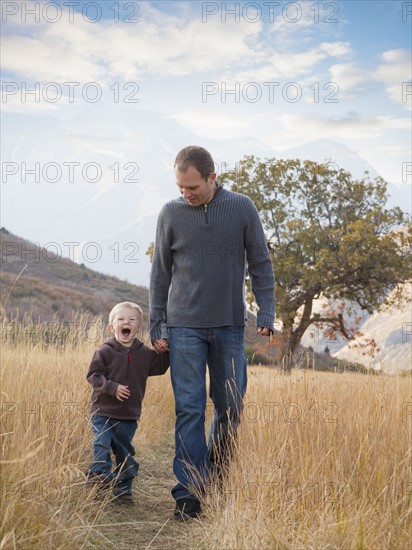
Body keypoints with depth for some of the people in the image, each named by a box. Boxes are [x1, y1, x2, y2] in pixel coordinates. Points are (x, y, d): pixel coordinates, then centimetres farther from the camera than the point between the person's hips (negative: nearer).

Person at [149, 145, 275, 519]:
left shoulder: (242, 208, 0)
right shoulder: (171, 214, 1)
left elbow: (260, 265, 5)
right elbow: (161, 274, 7)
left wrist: (267, 313, -5)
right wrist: (157, 327, 4)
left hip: (230, 326, 1)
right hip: (184, 327, -1)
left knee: (231, 407, 7)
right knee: (189, 409, -4)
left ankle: (218, 478, 26)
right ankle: (189, 492, 1)